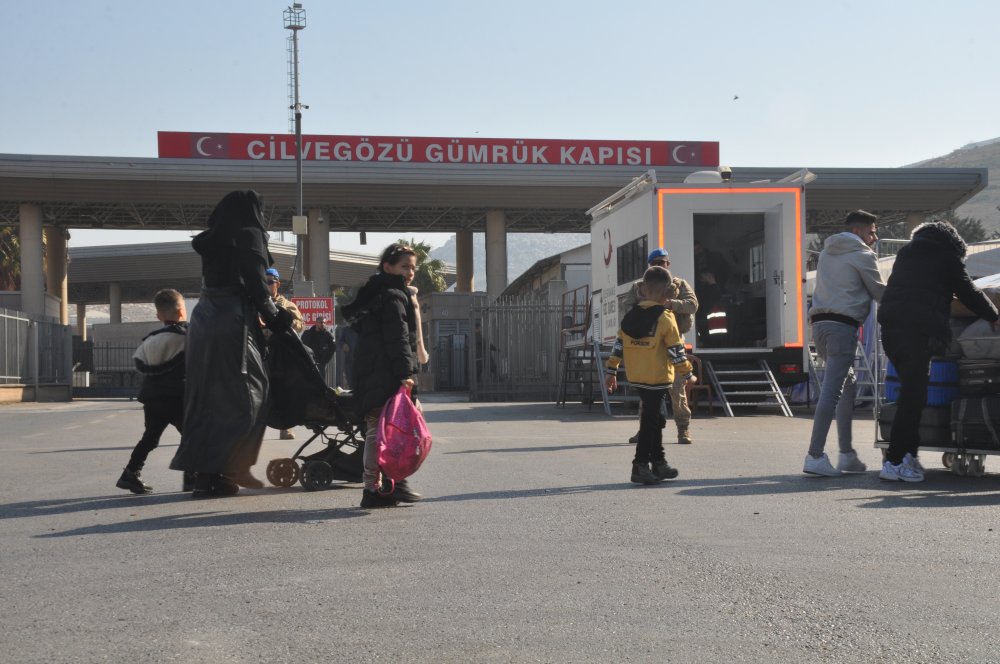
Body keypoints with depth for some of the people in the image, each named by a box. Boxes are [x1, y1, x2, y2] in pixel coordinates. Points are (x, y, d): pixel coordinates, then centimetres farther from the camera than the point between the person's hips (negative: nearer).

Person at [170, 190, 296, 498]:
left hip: (204, 321, 8)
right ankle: (228, 469, -5)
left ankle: (205, 473, 7)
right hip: (234, 324, -8)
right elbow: (256, 285, -9)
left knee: (206, 398, 8)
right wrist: (277, 318, 5)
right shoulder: (248, 235, -3)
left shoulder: (212, 240, 19)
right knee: (245, 395, 0)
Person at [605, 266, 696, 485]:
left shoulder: (631, 315, 5)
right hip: (657, 377, -6)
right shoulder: (665, 317, -12)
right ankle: (640, 466, -5)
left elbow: (619, 344, 7)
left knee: (653, 418, 18)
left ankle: (658, 463, 25)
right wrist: (687, 374, 0)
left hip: (636, 377, 6)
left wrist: (611, 371, 13)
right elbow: (676, 349, -10)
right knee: (650, 421, -2)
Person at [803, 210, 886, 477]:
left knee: (846, 385, 16)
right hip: (842, 325, -8)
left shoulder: (827, 252, 22)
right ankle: (815, 455, -18)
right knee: (831, 390, -12)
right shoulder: (862, 255, -1)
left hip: (819, 322, 8)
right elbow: (881, 293, 4)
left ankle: (846, 453, 17)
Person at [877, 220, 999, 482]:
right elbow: (969, 293, 11)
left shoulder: (906, 252, 25)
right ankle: (894, 462, -12)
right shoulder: (947, 256, 8)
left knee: (911, 393, 16)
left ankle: (908, 453, 14)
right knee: (913, 396, -7)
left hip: (890, 326, 7)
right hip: (919, 330, -7)